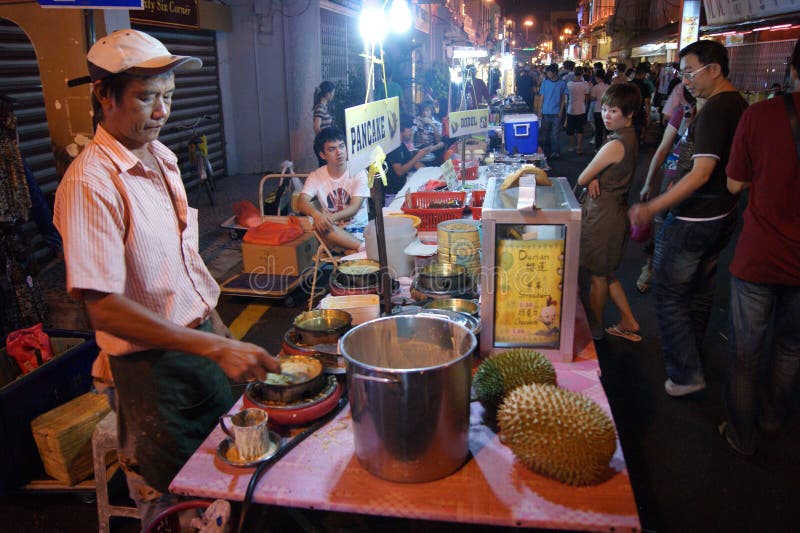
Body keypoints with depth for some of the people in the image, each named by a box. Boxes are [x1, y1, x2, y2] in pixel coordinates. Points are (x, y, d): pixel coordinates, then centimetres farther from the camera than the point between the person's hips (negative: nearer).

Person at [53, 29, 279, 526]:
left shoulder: (161, 159, 6)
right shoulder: (90, 182, -22)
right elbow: (105, 308, -26)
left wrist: (216, 326, 15)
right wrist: (213, 349, -30)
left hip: (201, 342, 8)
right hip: (151, 367, -7)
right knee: (176, 506, 11)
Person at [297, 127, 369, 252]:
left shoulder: (358, 173, -3)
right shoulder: (315, 177, 3)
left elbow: (354, 208, -13)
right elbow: (302, 202, -12)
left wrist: (331, 217, -33)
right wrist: (316, 213, -37)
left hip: (358, 228, -3)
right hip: (332, 229, 3)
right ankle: (363, 246, -38)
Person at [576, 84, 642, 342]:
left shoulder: (615, 145, -22)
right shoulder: (630, 138, 8)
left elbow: (581, 179, -15)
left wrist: (590, 180, 7)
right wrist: (595, 179, -10)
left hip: (603, 214, -9)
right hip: (616, 210, 9)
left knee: (598, 276, 6)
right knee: (605, 273, 20)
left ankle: (594, 330, 22)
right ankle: (628, 322, 29)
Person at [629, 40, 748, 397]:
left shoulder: (714, 109, -20)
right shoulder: (740, 105, 9)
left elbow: (701, 173, -28)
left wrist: (653, 208, -31)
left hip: (693, 219, -10)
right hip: (723, 215, 10)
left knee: (669, 296, 0)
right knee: (699, 289, 22)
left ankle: (686, 375, 5)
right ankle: (690, 355, 38)